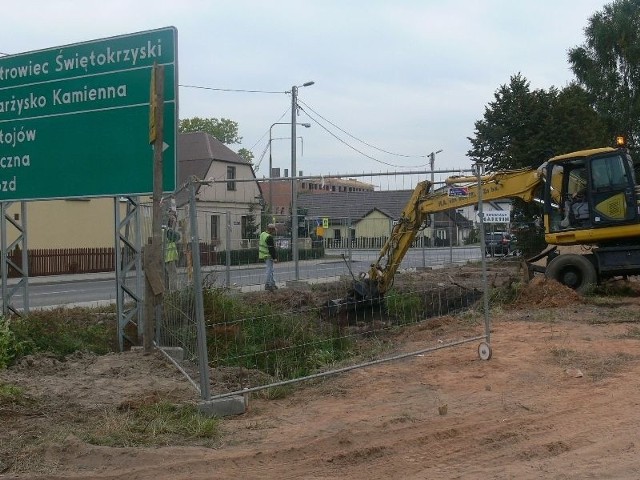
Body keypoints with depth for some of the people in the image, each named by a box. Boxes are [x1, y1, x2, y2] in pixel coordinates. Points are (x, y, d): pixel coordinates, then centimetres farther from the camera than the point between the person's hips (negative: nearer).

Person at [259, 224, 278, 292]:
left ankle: (272, 284, 23)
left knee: (270, 270, 17)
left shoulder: (263, 234, 8)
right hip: (268, 256, -10)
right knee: (268, 270, -3)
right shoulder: (269, 237, -22)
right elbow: (271, 249, -22)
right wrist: (274, 257, -17)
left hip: (264, 255, 10)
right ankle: (267, 285, 1)